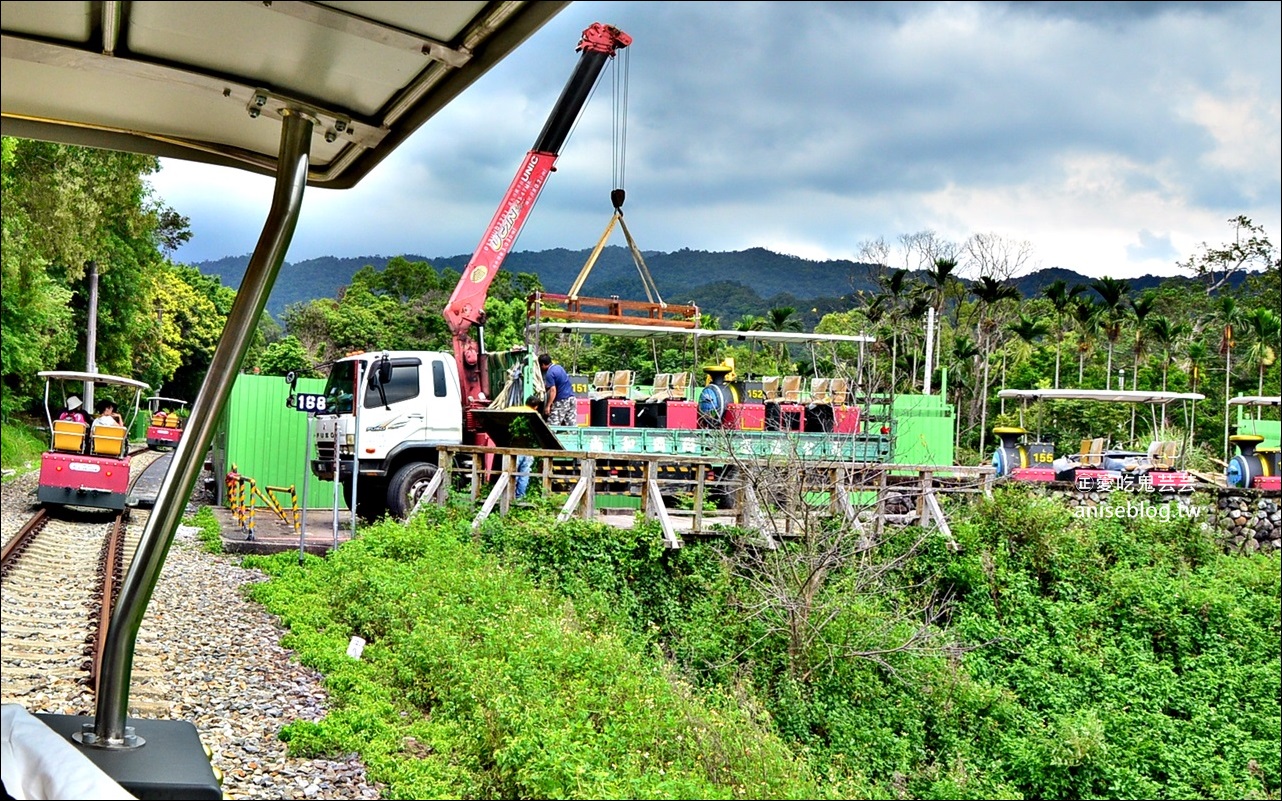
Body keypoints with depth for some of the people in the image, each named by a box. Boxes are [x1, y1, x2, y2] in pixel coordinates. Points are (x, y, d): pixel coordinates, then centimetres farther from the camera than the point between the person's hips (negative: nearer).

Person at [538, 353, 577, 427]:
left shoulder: (549, 374, -13)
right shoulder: (559, 367, 12)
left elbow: (553, 390, -19)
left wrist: (548, 406, -17)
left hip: (561, 401, -8)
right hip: (571, 398, 8)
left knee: (552, 426, -5)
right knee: (571, 425, 7)